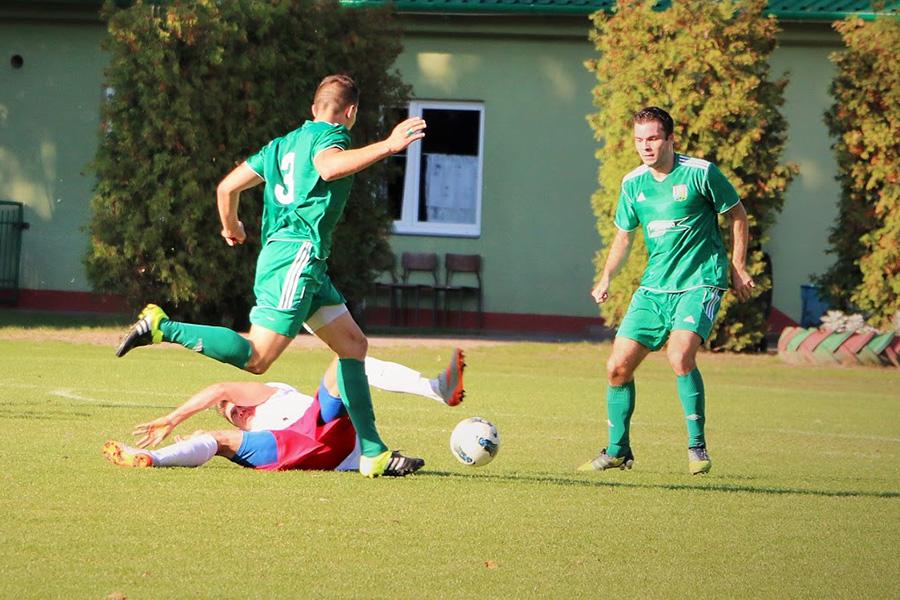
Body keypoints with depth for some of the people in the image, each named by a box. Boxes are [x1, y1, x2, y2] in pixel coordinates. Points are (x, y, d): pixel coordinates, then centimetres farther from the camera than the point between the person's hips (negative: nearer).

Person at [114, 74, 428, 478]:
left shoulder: (283, 144, 23)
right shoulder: (329, 136, -2)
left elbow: (227, 187, 22)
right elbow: (328, 167, -28)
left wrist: (231, 228, 40)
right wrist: (387, 146, -31)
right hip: (298, 254, -10)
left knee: (353, 344, 10)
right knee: (256, 357, -16)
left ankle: (373, 452, 8)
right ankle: (163, 328, -12)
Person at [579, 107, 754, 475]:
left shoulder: (700, 173, -9)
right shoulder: (633, 183, 6)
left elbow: (737, 215, 2)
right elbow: (624, 234, 18)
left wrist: (738, 269, 1)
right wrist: (606, 278, 4)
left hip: (700, 283, -5)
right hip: (654, 287, 6)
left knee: (680, 355, -27)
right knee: (618, 367, 0)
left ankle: (697, 447, -13)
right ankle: (617, 451, 17)